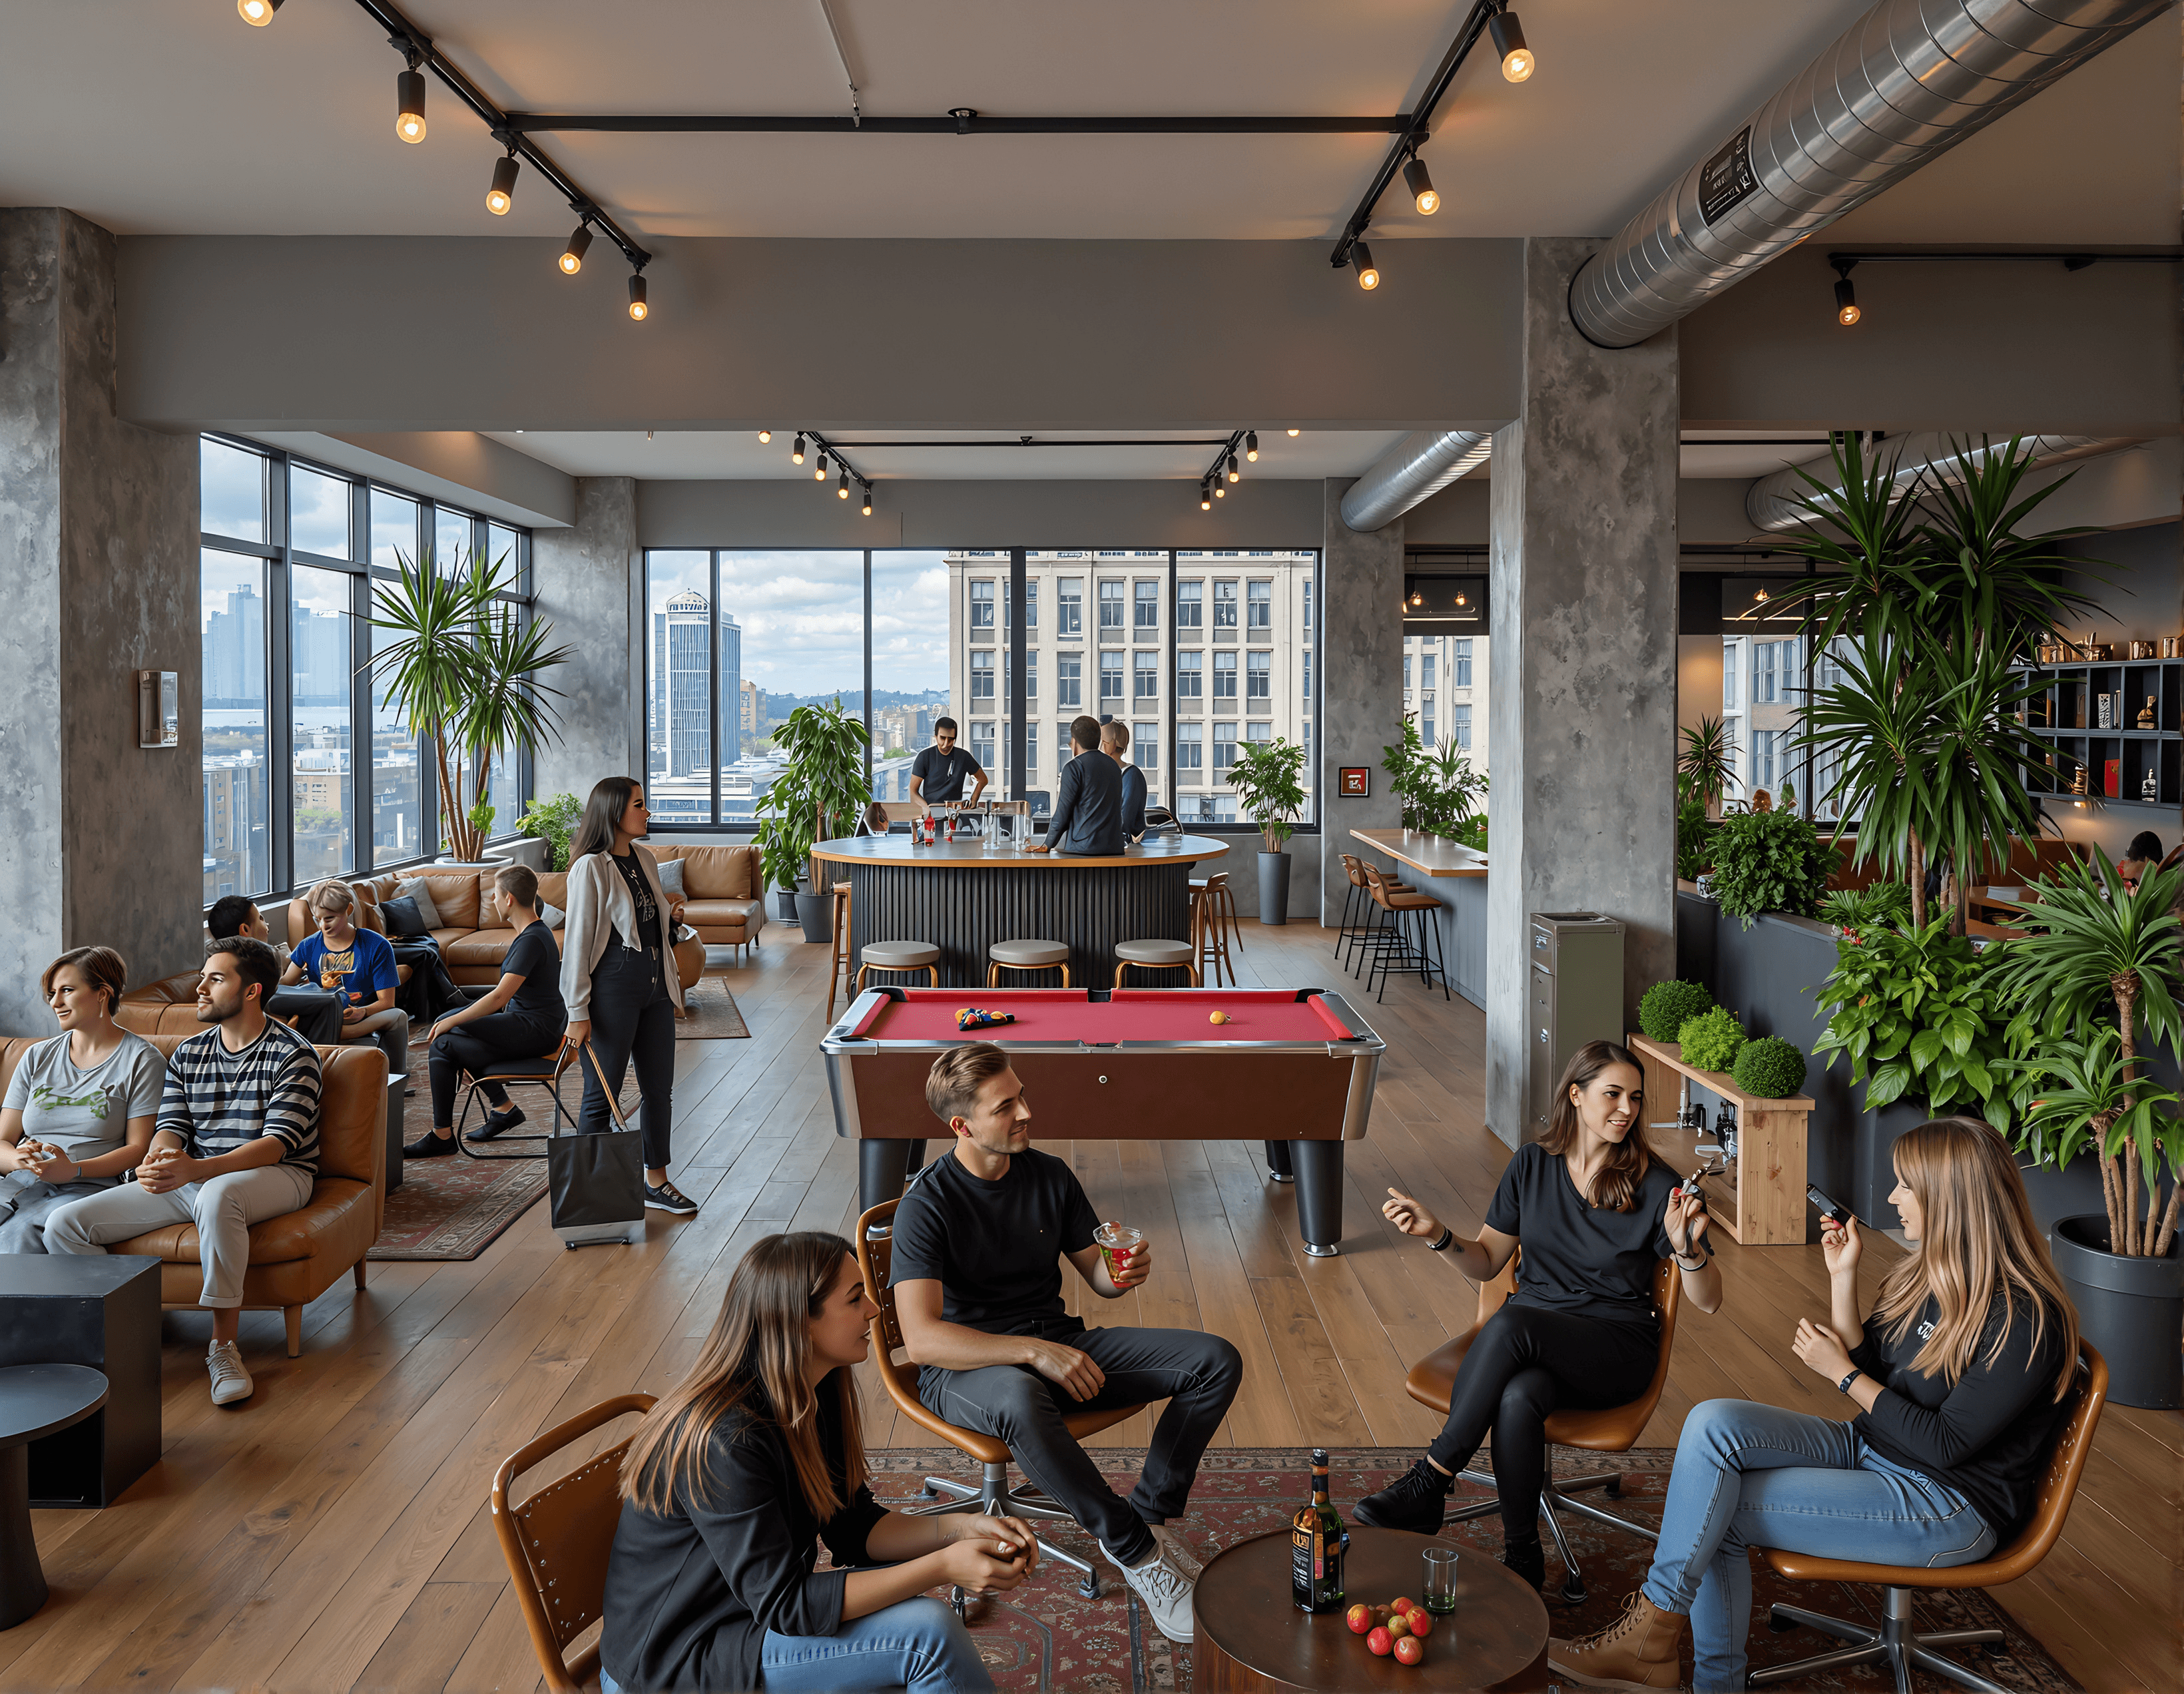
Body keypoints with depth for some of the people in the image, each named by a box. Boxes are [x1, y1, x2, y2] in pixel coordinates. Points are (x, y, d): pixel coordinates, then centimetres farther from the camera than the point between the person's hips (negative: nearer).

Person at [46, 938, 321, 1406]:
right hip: (192, 1178, 6)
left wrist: (196, 1169, -33)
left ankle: (224, 1347, -32)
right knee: (64, 1226, -11)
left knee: (217, 1194, -43)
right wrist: (159, 1158, -23)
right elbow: (171, 1128, 5)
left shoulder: (293, 1054, -8)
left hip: (277, 1176, -6)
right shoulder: (187, 1056, 13)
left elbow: (277, 1143, -17)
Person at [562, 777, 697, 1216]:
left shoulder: (644, 859, 9)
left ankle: (657, 1181, 27)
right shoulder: (590, 868, -14)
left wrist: (671, 916, 6)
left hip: (655, 987, 8)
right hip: (613, 988, -8)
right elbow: (577, 940, -15)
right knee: (601, 1096, 2)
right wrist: (578, 1011, -16)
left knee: (659, 1089, 14)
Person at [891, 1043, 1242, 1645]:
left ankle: (1148, 1512, -3)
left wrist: (1122, 1272, -16)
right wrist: (1034, 1352, -34)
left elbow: (1099, 1278, 10)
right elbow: (921, 1338, -26)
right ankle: (1136, 1550, -23)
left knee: (1217, 1360, -9)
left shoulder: (1050, 1176, 2)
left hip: (1058, 1349, 6)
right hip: (967, 1367, -6)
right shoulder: (927, 1205, -16)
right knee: (1021, 1401, -44)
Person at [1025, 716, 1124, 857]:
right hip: (1114, 848, 7)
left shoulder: (1074, 767, -7)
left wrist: (1047, 846, 4)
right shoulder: (1114, 766, 14)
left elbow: (1062, 813, -7)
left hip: (1084, 847, -7)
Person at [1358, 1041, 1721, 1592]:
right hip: (1530, 1334, 3)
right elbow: (1486, 1262, 9)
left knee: (1510, 1325, -36)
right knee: (1517, 1397, -36)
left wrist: (1687, 1246, -26)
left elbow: (1708, 1302, -6)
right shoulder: (1532, 1165, 3)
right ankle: (1522, 1556, -16)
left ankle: (1428, 1484, -24)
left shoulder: (1655, 1186, -6)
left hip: (1615, 1345, -2)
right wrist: (1439, 1235, -11)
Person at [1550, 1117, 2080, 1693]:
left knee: (1714, 1507, -18)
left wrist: (1843, 1373, -13)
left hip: (1952, 1505, -8)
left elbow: (1945, 1444, -20)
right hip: (1872, 1449, 8)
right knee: (1713, 1423, -15)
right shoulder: (1932, 1271, 5)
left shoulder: (2023, 1321, -22)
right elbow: (1869, 1371, 8)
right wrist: (1842, 1277, -2)